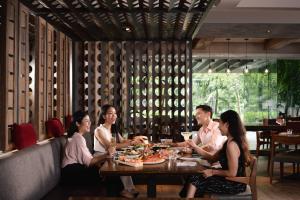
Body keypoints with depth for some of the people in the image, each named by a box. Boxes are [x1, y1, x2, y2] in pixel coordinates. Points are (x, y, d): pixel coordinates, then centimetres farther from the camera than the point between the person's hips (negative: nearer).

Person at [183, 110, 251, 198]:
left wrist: (212, 172, -13)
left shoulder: (231, 144, -23)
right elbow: (213, 157, 14)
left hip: (234, 184, -9)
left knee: (195, 181, -5)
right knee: (195, 178, 5)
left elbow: (232, 173, -25)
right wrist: (195, 147, 10)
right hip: (230, 180, 9)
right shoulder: (229, 142, 9)